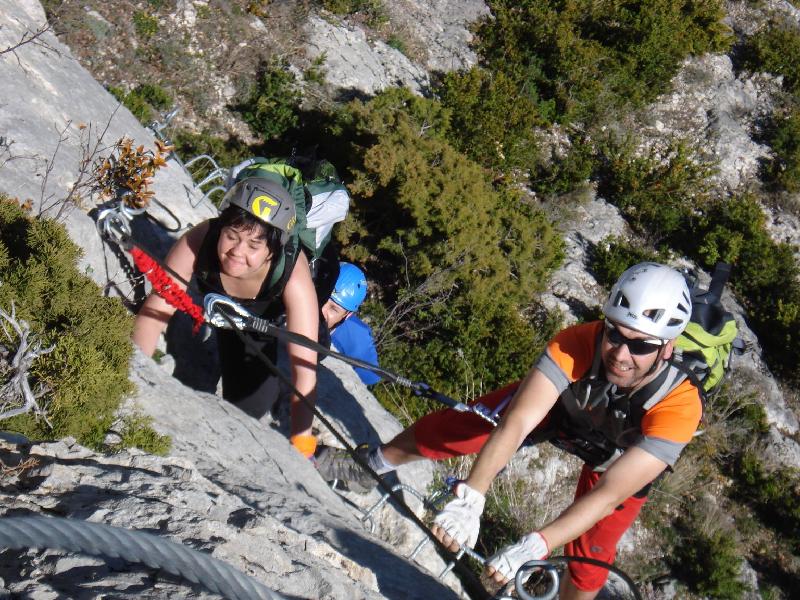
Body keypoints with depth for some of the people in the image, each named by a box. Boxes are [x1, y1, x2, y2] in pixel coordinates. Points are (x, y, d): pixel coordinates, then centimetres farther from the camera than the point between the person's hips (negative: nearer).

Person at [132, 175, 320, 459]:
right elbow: (154, 311, -34)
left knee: (250, 404, -4)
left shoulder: (293, 277, -45)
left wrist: (300, 444, -48)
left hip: (274, 319, -2)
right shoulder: (199, 241, -41)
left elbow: (304, 370, -44)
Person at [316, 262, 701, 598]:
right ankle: (370, 467, 23)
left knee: (587, 569, -6)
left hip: (622, 456, -1)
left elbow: (609, 492, -44)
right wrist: (470, 497, -60)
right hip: (558, 405, 1)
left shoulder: (680, 404, -42)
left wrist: (531, 547, -54)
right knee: (451, 427, -6)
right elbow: (517, 422, -46)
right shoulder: (578, 343, -40)